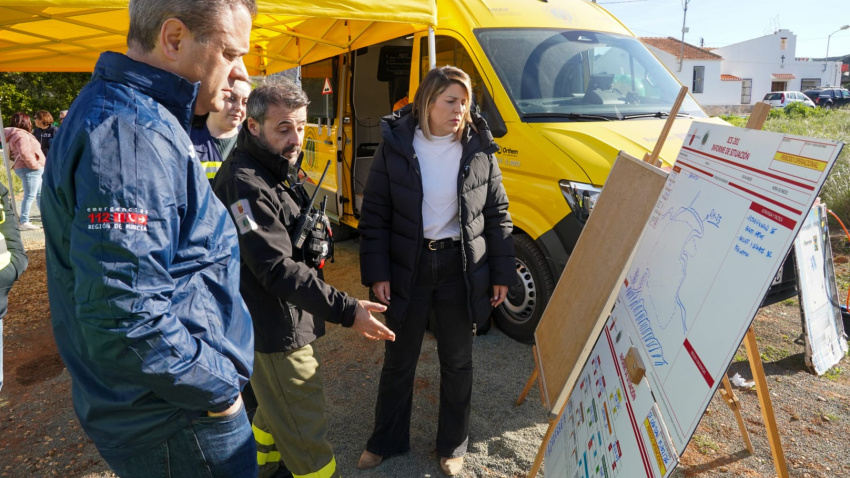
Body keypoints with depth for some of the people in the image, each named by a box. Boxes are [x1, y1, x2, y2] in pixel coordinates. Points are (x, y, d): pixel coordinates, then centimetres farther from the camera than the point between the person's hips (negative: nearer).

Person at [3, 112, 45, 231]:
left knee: (41, 194, 14)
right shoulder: (21, 135, -14)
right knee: (30, 196, -9)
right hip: (29, 169, -11)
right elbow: (25, 153, -28)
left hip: (34, 170, 11)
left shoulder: (19, 134, 20)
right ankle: (24, 222, -6)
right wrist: (35, 165, -19)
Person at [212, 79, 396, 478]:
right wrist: (345, 310, -32)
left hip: (289, 319, 10)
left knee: (278, 407, 28)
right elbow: (277, 269, -29)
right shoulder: (245, 184, -23)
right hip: (274, 330, -10)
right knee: (305, 430, 0)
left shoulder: (283, 170, 9)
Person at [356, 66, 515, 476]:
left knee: (457, 361, 14)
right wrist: (376, 273, -7)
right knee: (399, 359, 14)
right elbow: (374, 214, -3)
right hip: (407, 268, 0)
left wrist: (502, 273, 2)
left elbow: (497, 214, 3)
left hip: (461, 269, 1)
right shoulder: (395, 146, -6)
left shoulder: (479, 149, -3)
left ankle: (453, 445, 36)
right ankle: (386, 441, 37)